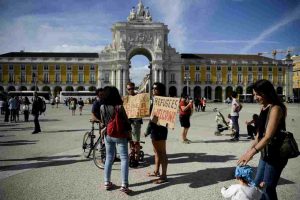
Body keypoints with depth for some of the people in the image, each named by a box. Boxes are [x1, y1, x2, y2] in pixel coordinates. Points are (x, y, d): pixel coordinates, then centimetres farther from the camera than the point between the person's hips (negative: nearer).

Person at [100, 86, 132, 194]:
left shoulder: (102, 107, -4)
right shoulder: (119, 107, -17)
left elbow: (103, 122, 6)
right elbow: (126, 121, -10)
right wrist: (129, 131, 5)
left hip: (108, 135, 5)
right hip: (120, 135, -4)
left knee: (109, 158, 16)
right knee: (124, 158, 2)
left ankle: (107, 182, 23)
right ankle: (124, 185, -2)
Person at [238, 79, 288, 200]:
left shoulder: (276, 108, -19)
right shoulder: (264, 108, 6)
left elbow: (269, 136, -26)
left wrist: (252, 152, -32)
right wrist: (251, 148, 10)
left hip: (276, 154, -9)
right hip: (266, 153, 9)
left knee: (268, 188, 4)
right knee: (257, 184, 19)